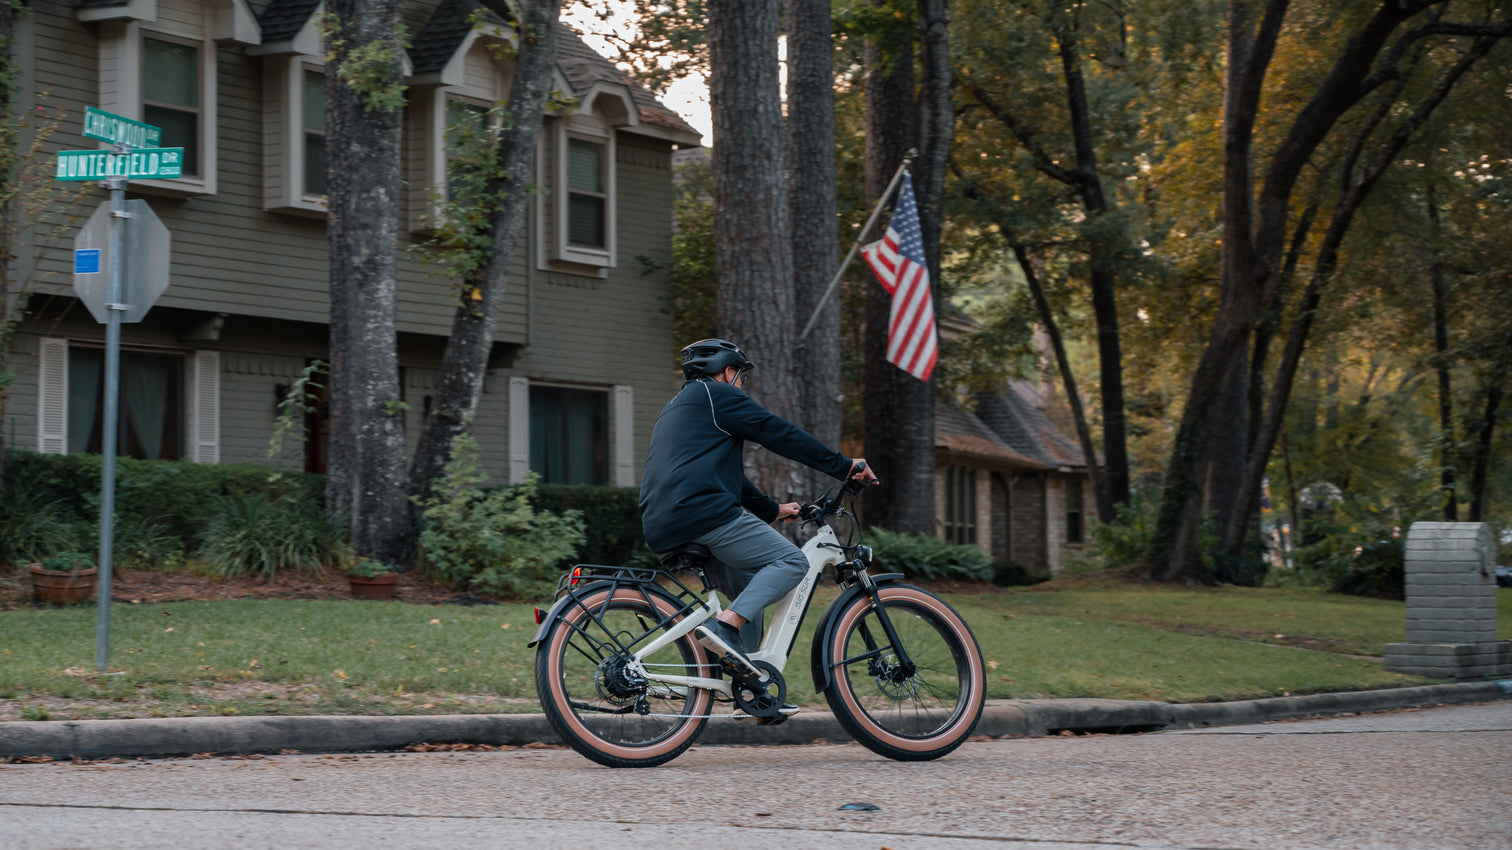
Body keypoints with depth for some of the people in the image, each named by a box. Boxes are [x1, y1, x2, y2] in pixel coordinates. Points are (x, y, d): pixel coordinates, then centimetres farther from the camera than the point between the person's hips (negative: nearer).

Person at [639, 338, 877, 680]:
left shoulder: (675, 409, 33)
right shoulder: (715, 393, 5)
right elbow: (780, 433, 1)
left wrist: (771, 510, 43)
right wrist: (844, 466, 5)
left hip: (662, 530, 10)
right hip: (704, 513, -10)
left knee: (750, 587, 20)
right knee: (791, 562, -8)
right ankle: (725, 626, -25)